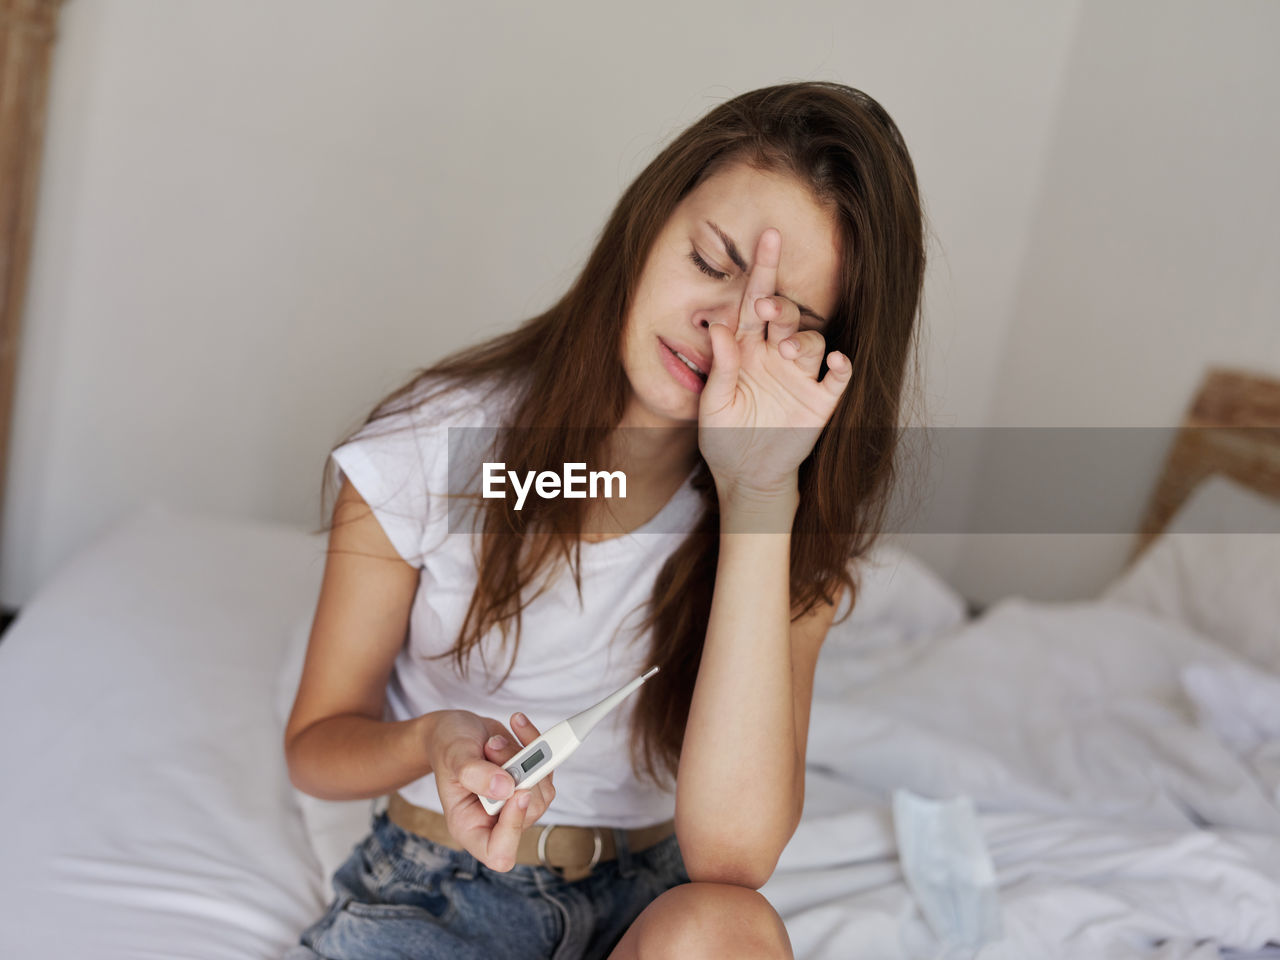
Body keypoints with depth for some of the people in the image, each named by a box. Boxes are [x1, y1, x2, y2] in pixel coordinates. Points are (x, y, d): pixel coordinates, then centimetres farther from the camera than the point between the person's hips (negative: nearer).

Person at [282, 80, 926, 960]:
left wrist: (758, 495, -30)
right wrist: (433, 742, -26)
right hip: (435, 888, -1)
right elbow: (318, 739, -2)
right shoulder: (434, 443, -13)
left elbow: (731, 848, -25)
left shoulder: (799, 519, -11)